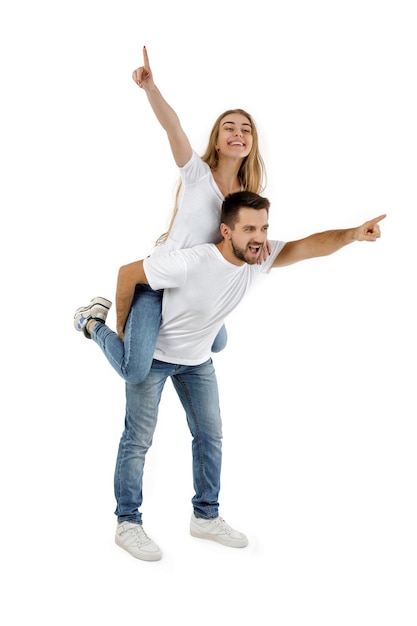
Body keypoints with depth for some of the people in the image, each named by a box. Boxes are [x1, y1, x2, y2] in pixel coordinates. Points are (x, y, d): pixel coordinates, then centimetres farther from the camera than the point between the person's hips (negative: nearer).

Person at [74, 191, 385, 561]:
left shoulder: (258, 258, -17)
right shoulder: (190, 263, -35)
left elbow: (309, 246, -24)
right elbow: (128, 274, -25)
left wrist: (353, 234, -42)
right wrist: (123, 329, -14)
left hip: (198, 360, 6)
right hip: (151, 355, -6)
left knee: (210, 435, 10)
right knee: (138, 440, -1)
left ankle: (205, 517, 24)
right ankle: (128, 523, 13)